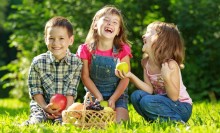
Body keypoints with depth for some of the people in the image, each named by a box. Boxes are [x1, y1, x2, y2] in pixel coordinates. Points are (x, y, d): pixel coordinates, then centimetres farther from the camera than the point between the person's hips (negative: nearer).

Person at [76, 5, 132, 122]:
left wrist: (113, 99, -16)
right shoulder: (86, 50, -7)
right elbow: (85, 76, -6)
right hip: (94, 94, 1)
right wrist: (99, 97, -13)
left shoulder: (122, 50, -8)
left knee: (118, 121, -21)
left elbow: (125, 78, -8)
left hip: (117, 94, -1)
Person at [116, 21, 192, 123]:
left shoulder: (171, 65, -21)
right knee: (136, 96, -14)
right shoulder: (146, 62, -1)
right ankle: (160, 122, -3)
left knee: (147, 101, -28)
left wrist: (166, 78, -38)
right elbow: (150, 90, -5)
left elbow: (174, 97, -22)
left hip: (182, 107, -7)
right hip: (163, 102, 7)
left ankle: (177, 122, -12)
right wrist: (131, 76, -17)